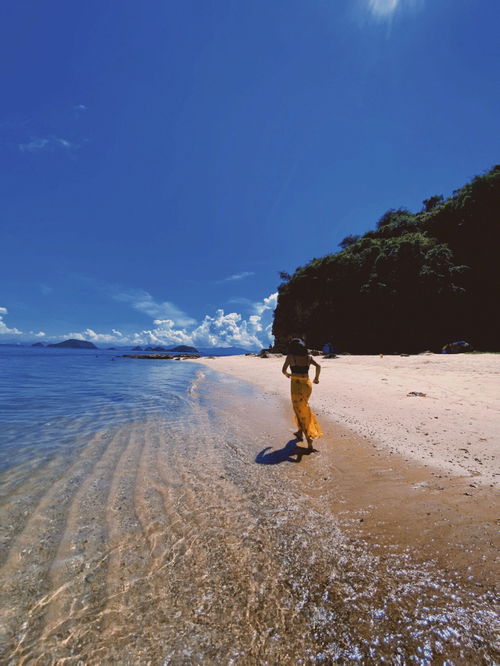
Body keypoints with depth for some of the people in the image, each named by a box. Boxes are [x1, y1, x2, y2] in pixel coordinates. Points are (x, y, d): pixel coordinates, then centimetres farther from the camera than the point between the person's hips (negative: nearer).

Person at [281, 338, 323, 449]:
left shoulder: (290, 357, -7)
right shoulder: (308, 357, 3)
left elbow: (284, 370, -8)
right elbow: (318, 366, -6)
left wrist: (287, 374, 13)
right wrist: (316, 378, 8)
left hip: (296, 386, -5)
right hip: (307, 384, 5)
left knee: (301, 411, 6)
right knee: (302, 408, 23)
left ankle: (309, 438, 2)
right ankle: (300, 432, 36)